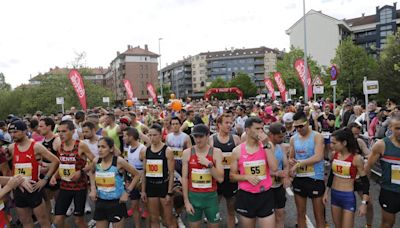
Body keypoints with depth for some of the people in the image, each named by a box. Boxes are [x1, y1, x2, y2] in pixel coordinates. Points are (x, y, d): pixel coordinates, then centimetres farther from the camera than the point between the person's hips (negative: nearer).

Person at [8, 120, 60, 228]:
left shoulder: (36, 146, -11)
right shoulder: (11, 148, 2)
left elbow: (55, 161, -10)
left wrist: (45, 179, -11)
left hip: (34, 188, -4)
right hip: (18, 190, 5)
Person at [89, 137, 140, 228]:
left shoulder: (119, 161, -18)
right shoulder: (96, 161, -5)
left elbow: (137, 175, -9)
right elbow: (92, 173, 19)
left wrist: (127, 192, -12)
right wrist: (93, 188, 5)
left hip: (117, 203, -4)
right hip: (100, 203, 4)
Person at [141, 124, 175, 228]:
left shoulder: (167, 151, -11)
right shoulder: (146, 150, 3)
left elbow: (171, 173, -11)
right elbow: (144, 172, 9)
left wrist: (169, 193, -13)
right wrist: (143, 190, 6)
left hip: (163, 186, -4)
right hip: (150, 186, 4)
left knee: (168, 220, 5)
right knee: (153, 219, 14)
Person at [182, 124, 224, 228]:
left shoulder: (216, 152, -6)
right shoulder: (187, 153, -4)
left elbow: (220, 179, -9)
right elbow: (184, 178, -2)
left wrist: (209, 164, -22)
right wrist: (186, 201, -4)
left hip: (211, 196, 0)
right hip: (193, 196, 1)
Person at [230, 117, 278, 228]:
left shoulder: (268, 146, -2)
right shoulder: (237, 151, -4)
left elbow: (274, 168, -15)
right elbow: (232, 176, 3)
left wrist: (266, 145, -18)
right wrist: (247, 177, -15)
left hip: (265, 195, 0)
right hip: (245, 196, 0)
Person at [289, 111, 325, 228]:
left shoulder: (317, 136, -9)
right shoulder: (293, 139, 5)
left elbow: (318, 157, -23)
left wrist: (298, 163, -25)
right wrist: (291, 162, -9)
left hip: (315, 179, -4)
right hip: (299, 179, 4)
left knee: (319, 215, 7)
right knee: (300, 213, 16)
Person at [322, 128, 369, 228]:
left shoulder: (356, 158, -16)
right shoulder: (334, 154, -2)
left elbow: (365, 182, -10)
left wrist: (364, 203, -13)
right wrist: (326, 192, 14)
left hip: (348, 197, -5)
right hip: (334, 195, 5)